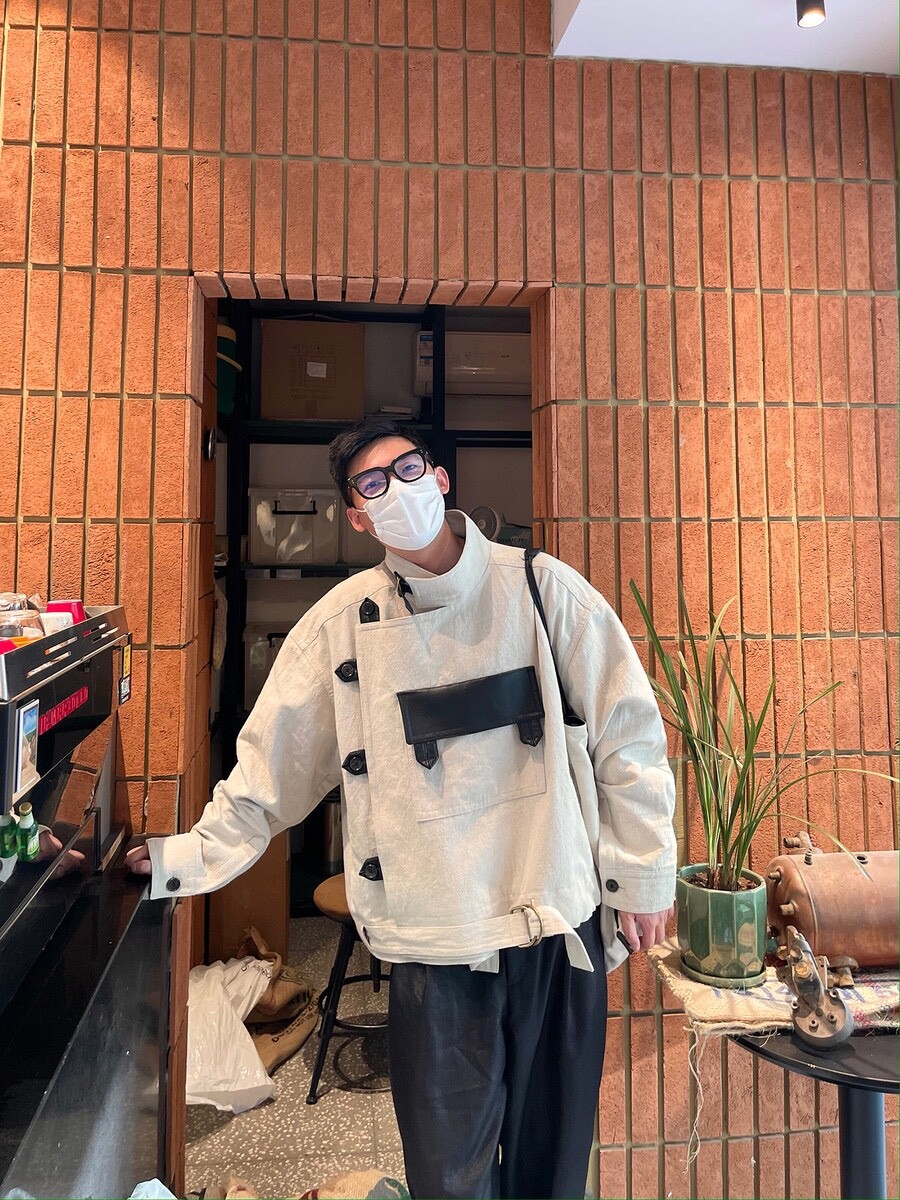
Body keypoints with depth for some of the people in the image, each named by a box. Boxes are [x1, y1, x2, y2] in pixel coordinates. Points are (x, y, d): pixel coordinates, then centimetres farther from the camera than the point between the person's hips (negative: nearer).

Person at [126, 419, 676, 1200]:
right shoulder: (340, 624, -3)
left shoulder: (541, 588, -5)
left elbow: (627, 731, -1)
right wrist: (184, 857, -1)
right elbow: (268, 772, 5)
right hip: (434, 944, 0)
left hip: (562, 926, 1)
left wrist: (642, 877, 1)